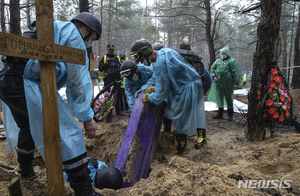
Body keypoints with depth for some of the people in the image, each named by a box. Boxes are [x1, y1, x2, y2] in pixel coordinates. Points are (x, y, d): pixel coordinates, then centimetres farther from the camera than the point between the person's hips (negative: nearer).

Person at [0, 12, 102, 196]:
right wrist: (87, 117, -6)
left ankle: (26, 170, 49)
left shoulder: (54, 30, 28)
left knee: (28, 126, 30)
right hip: (26, 85, -10)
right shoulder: (73, 34, 0)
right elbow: (78, 81, -8)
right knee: (69, 131, -8)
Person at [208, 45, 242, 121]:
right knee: (219, 98, 8)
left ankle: (230, 114, 16)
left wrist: (236, 83, -14)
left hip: (228, 83, -5)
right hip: (218, 82, 5)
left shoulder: (232, 61, -2)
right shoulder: (218, 61, 16)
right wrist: (214, 76, 1)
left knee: (229, 98, 3)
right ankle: (220, 114, 18)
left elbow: (236, 72, -8)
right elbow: (212, 68, 19)